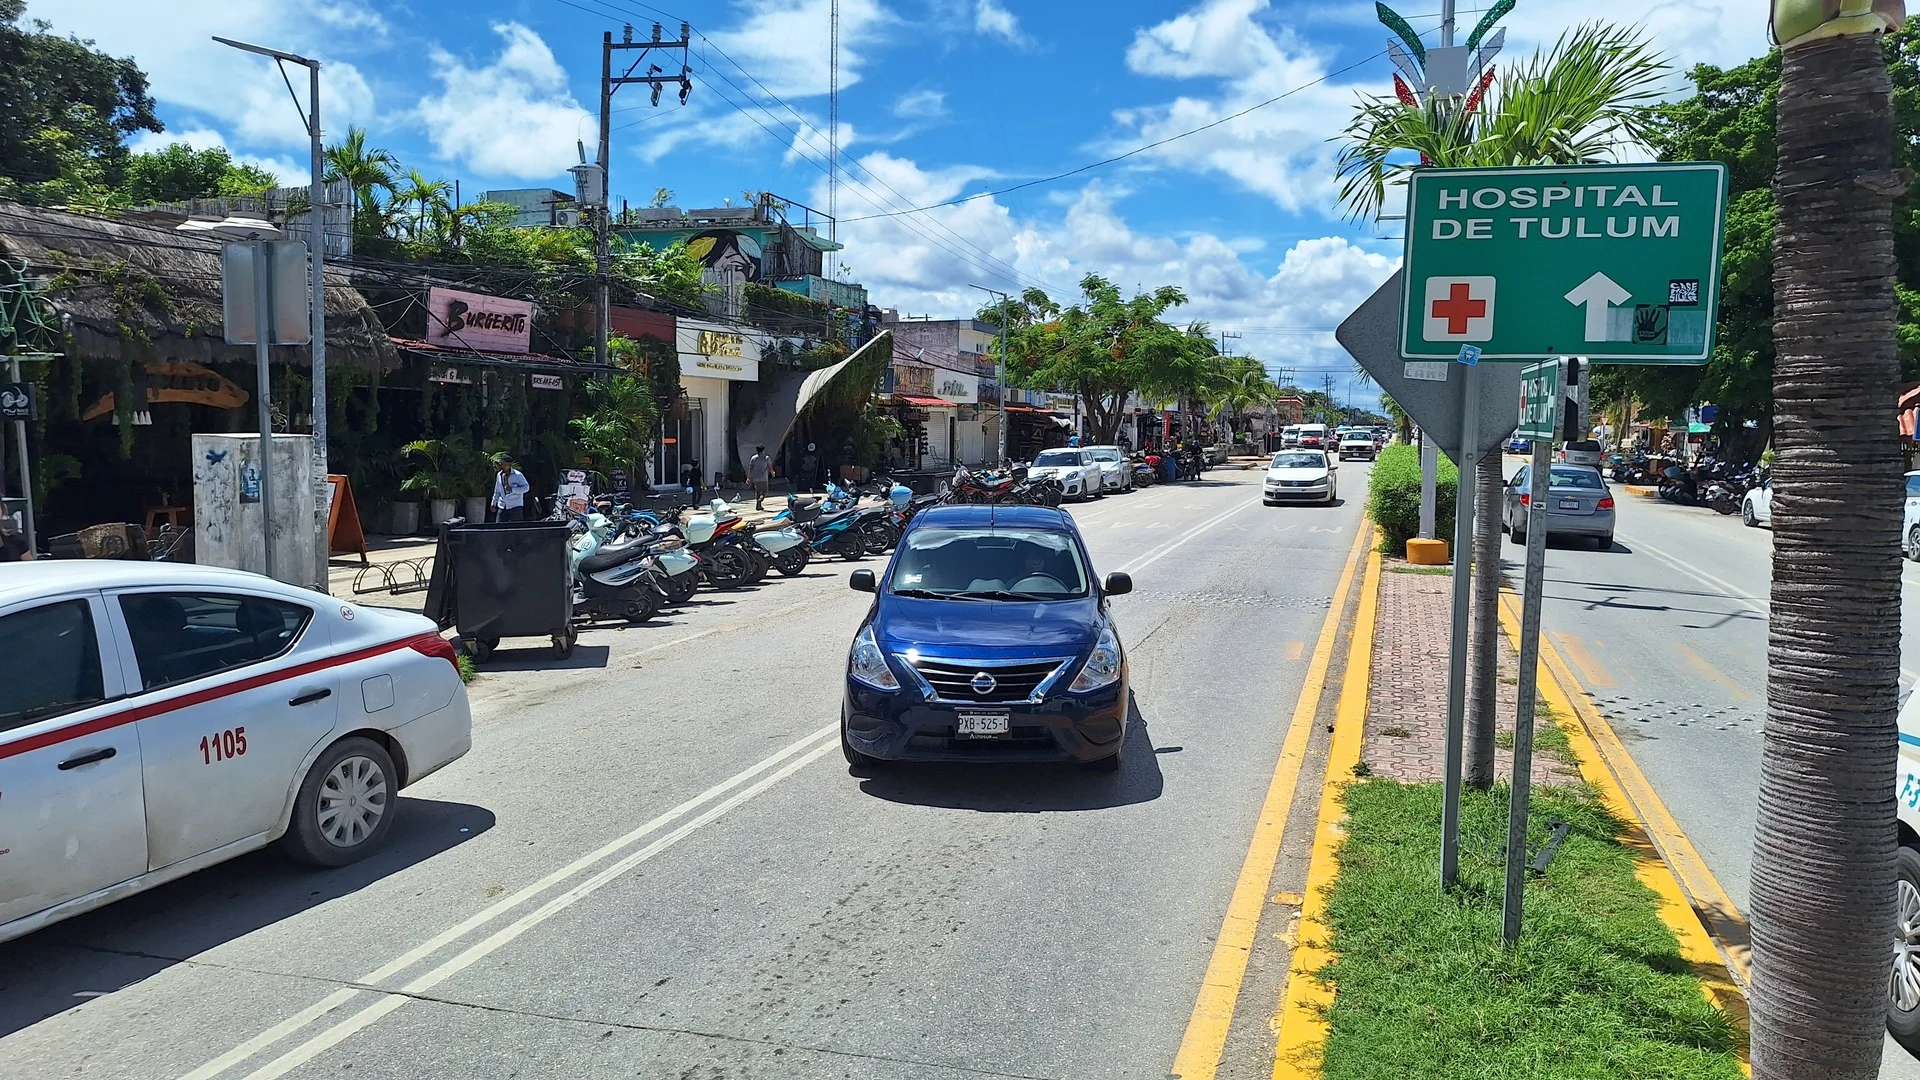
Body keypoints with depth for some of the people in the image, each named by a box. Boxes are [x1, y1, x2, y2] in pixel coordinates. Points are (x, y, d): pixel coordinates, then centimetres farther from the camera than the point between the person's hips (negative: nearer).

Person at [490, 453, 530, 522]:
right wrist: (494, 504, 21)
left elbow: (526, 487, -12)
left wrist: (512, 489, -23)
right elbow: (497, 491, 21)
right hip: (502, 507, 5)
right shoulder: (499, 475, 10)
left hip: (515, 507, -5)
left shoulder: (518, 475, -7)